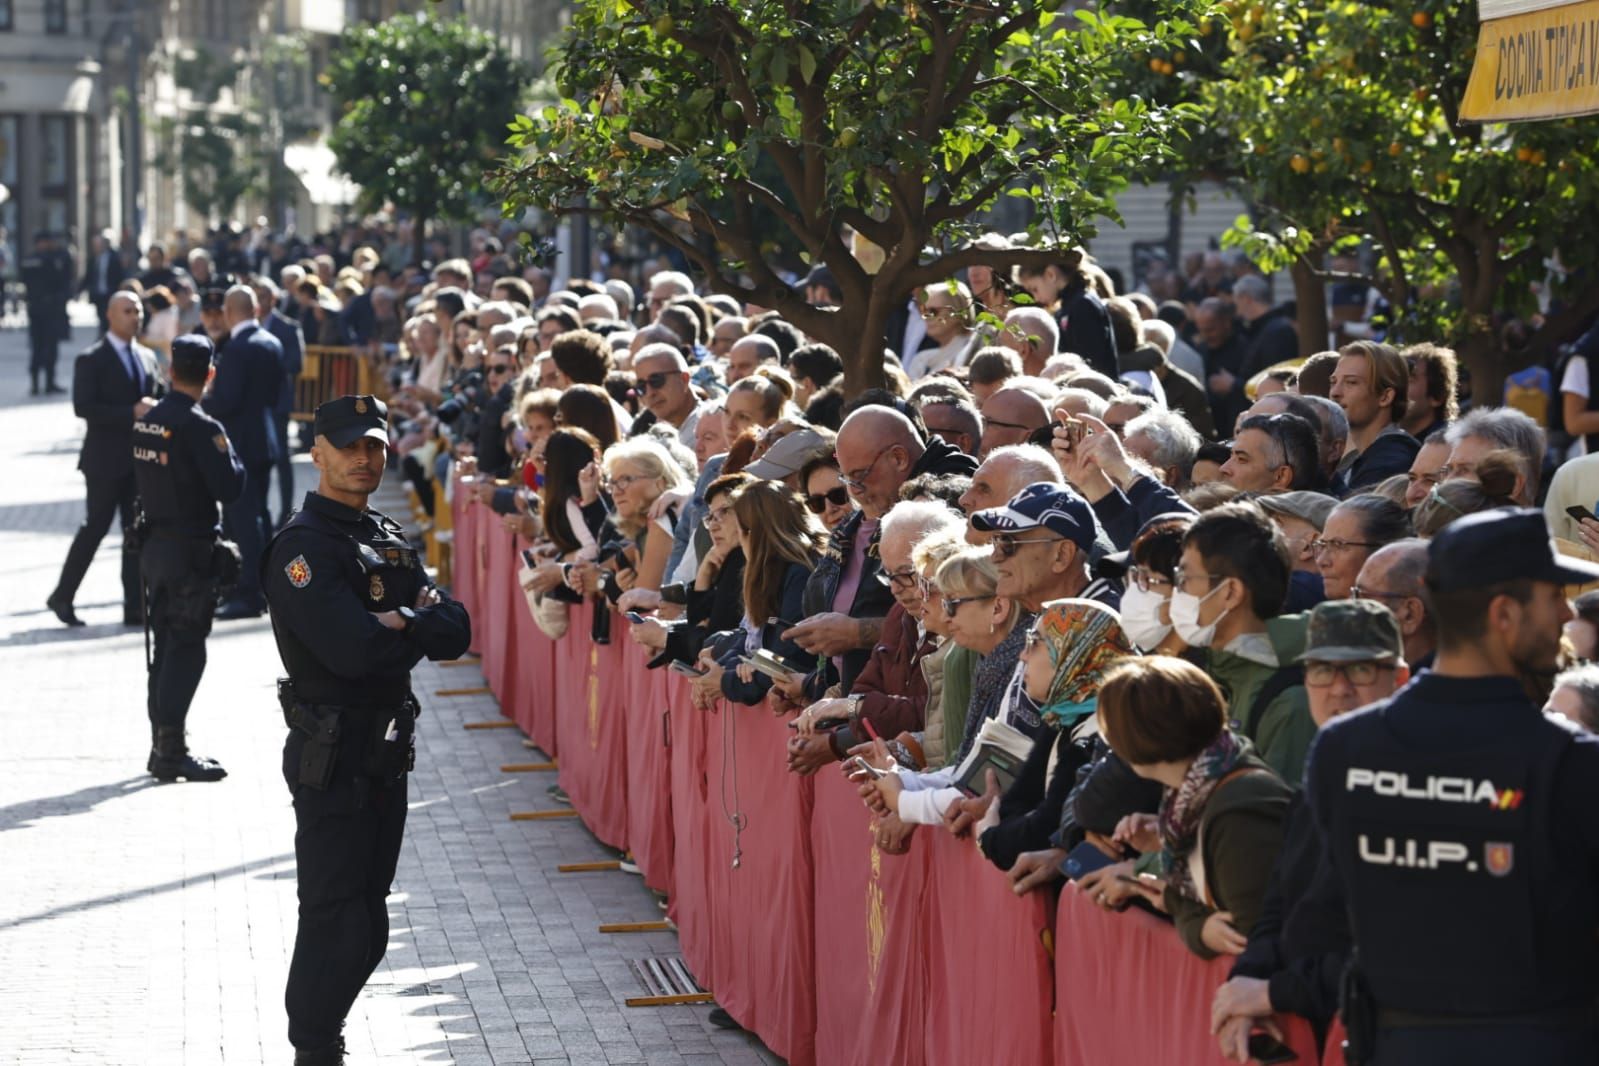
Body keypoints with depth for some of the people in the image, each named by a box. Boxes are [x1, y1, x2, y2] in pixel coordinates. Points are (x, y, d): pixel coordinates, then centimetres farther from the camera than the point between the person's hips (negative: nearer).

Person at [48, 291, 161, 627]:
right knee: (95, 527, -1)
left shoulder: (146, 357, 13)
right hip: (106, 460, -6)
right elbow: (83, 407, -17)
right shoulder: (91, 360, -7)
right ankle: (62, 596, 13)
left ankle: (134, 606, 6)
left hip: (141, 458, 6)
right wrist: (131, 413, -22)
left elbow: (157, 397, 19)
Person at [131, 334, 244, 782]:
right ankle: (172, 750, -5)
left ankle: (162, 745, 19)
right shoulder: (199, 427, -18)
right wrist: (228, 453, -3)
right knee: (186, 649, -3)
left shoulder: (145, 421, 5)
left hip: (155, 544, 7)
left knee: (165, 647, 14)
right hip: (191, 551, -7)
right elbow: (229, 487, -20)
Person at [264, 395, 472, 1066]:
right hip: (332, 756, -8)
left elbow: (456, 633, 5)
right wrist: (418, 631, -7)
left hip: (388, 752, 8)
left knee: (364, 921, 14)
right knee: (338, 920, -6)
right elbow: (352, 649, -25)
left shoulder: (389, 541, 14)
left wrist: (402, 621, -14)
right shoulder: (301, 547, -13)